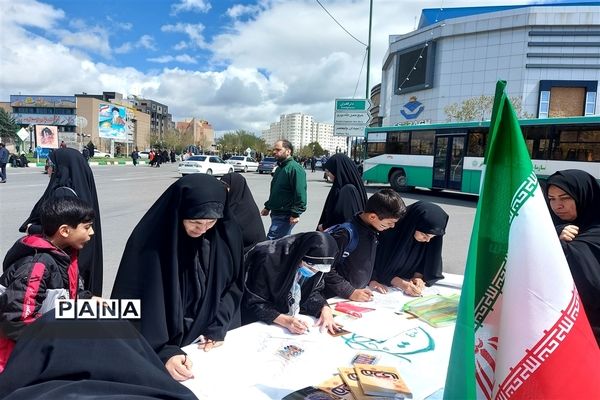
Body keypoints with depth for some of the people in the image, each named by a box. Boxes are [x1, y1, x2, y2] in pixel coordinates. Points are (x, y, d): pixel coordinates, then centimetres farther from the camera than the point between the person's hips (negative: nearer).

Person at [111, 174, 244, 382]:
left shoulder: (226, 234, -12)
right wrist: (162, 351, -27)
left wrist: (218, 328, -7)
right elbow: (136, 306, -19)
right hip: (164, 344, -3)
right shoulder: (149, 240, -22)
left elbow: (233, 285, 0)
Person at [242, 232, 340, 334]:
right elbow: (255, 303, -21)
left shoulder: (317, 264, -12)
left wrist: (325, 309, -18)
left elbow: (313, 292, 0)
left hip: (294, 318, 5)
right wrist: (285, 321, -31)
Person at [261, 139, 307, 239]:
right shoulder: (279, 168, 16)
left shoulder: (295, 168, -16)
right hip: (276, 213, 10)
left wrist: (296, 213, -24)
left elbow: (300, 193, -22)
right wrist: (268, 207, 24)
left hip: (285, 216, -10)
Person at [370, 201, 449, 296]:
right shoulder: (390, 231, -27)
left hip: (405, 278, 4)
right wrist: (401, 284, -27)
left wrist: (417, 277, -17)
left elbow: (423, 261, 1)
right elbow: (378, 264, -19)